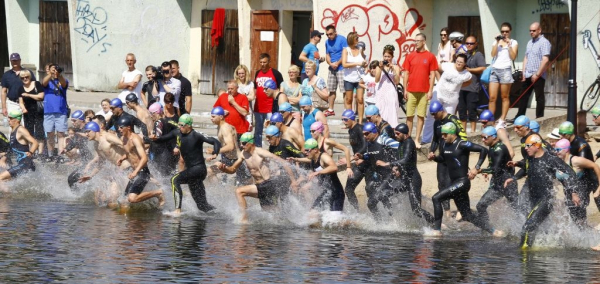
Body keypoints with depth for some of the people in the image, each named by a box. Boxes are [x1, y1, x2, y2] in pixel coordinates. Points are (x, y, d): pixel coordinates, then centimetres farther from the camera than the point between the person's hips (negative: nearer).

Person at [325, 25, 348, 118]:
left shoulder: (342, 40, -7)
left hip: (341, 68, -7)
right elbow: (327, 55, 15)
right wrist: (330, 63, -5)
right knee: (331, 89, 11)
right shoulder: (327, 42, 13)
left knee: (344, 90, -10)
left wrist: (337, 63, -15)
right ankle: (330, 109, 20)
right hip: (332, 68, 7)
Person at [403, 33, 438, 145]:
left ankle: (417, 139, 5)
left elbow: (432, 74, 2)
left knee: (421, 115, 1)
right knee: (409, 115, 2)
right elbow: (406, 74, 8)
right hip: (411, 90, 2)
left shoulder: (430, 56, 2)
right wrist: (405, 90, 3)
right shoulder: (410, 56, 7)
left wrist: (430, 90, -4)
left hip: (424, 91, -2)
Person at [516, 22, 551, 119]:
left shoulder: (544, 43, -9)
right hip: (528, 75, 8)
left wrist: (537, 74, -18)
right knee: (523, 96, 10)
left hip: (538, 76, -8)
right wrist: (524, 72, 10)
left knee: (539, 98, -1)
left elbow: (545, 60, -17)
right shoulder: (530, 43, 17)